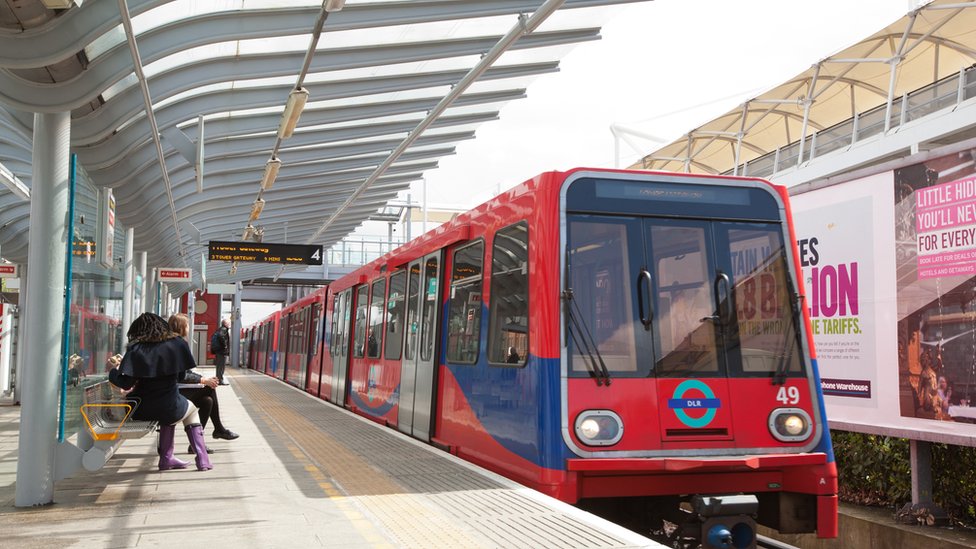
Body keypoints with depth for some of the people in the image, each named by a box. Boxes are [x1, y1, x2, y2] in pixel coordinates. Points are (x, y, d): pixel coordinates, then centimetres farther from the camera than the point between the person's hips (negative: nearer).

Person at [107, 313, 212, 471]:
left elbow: (126, 384, -11)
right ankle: (202, 459, 16)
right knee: (191, 410, 31)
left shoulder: (136, 349, -6)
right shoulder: (176, 344, 0)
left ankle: (166, 458, 28)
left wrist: (113, 370, 7)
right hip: (169, 408, -1)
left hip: (141, 411, 1)